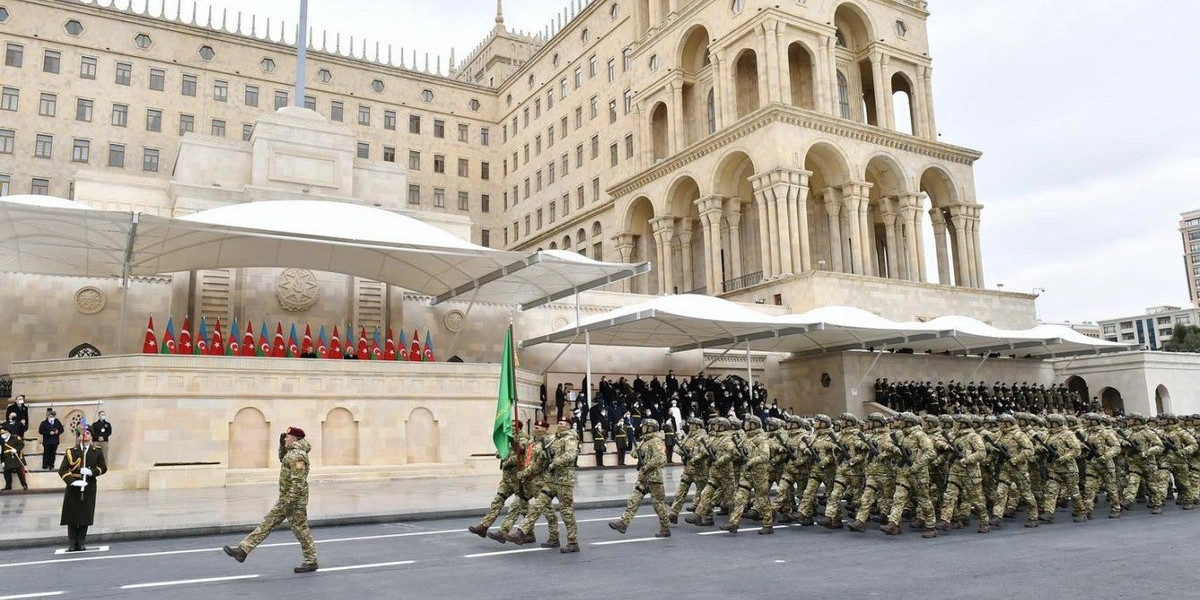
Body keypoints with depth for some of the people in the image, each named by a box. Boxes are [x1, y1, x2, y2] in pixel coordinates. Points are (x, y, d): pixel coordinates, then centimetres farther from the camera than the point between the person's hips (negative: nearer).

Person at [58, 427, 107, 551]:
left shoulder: (97, 451, 5)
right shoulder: (71, 451, -1)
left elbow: (103, 468, 7)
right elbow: (62, 470, -4)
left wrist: (92, 472, -13)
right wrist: (72, 481, -18)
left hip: (89, 488, 1)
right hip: (73, 488, -1)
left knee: (85, 516, 3)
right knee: (72, 516, 1)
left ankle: (81, 543, 13)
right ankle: (72, 544, 9)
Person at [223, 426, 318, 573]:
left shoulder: (297, 455, -20)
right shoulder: (292, 452, 11)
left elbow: (298, 482, -26)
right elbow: (283, 460, 32)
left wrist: (289, 502, -25)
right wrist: (282, 444, 15)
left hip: (295, 500, -10)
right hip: (285, 499, 10)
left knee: (300, 529, 0)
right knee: (267, 523, 10)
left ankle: (311, 562, 10)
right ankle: (243, 550, 12)